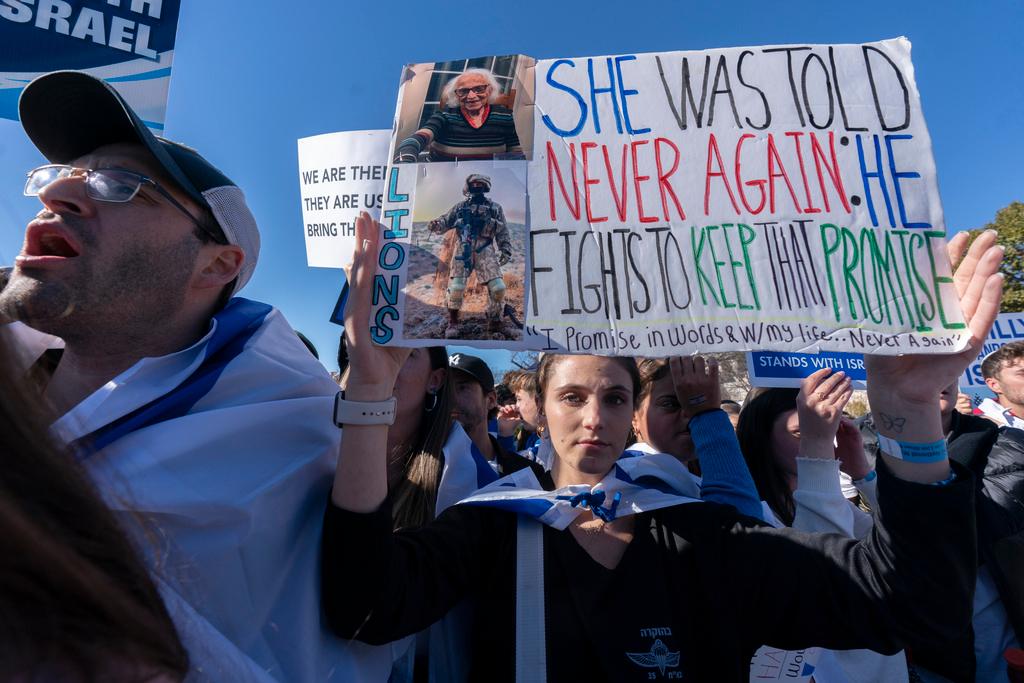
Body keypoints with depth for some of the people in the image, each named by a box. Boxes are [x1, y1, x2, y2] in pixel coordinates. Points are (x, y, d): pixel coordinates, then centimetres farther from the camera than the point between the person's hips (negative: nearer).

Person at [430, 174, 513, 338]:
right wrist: (436, 224, -10)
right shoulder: (460, 207, 18)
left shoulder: (495, 208, 17)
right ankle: (452, 323, 8)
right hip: (463, 250, 0)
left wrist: (506, 250, 0)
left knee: (498, 288, -11)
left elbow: (503, 232, 13)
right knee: (456, 287, -11)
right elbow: (446, 222, 12)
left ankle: (495, 327, 3)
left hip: (485, 251, 1)